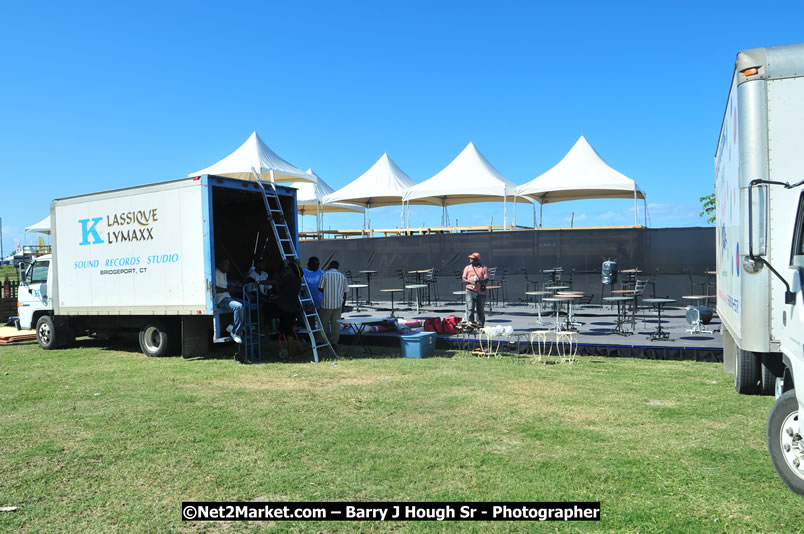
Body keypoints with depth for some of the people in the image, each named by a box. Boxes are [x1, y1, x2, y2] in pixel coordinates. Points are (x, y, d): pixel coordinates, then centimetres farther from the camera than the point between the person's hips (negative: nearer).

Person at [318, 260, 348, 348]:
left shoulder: (325, 274, -4)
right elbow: (345, 293, 9)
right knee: (336, 323, 5)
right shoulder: (342, 276, 9)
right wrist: (343, 306, 16)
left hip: (327, 304, -3)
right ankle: (334, 343, 1)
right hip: (338, 304, 3)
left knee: (325, 323, 9)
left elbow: (320, 288, -7)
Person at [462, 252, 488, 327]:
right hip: (470, 291, 0)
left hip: (481, 292, 0)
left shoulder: (484, 268, 7)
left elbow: (486, 279, -1)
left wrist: (479, 281, -22)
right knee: (470, 309, -11)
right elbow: (463, 279, 5)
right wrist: (470, 281, -15)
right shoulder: (467, 268, 12)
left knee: (481, 310, 6)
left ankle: (480, 326, 15)